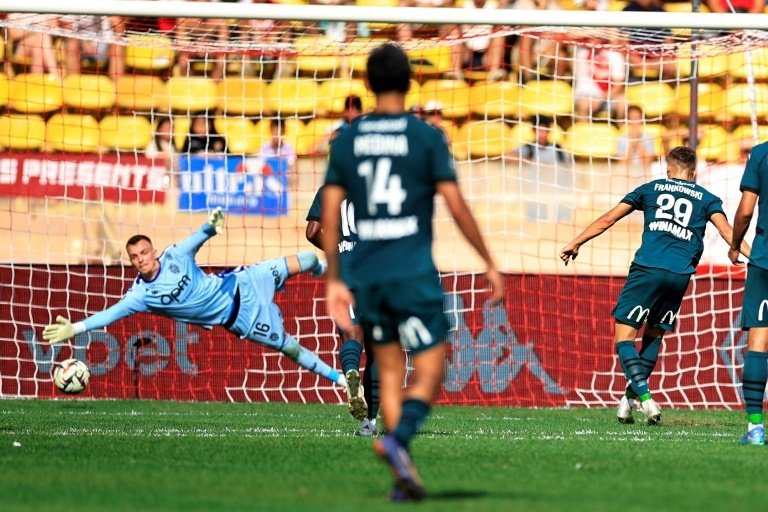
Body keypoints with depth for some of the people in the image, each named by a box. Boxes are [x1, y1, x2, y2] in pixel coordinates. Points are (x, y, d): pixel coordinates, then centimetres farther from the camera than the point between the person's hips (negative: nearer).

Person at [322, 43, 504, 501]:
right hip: (414, 274, -4)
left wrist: (334, 281, 11)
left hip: (366, 275, 4)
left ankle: (404, 477, 7)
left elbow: (330, 215, 5)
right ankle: (398, 439, -28)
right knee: (430, 376, -1)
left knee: (390, 374, 14)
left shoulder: (346, 140, 6)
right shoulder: (427, 137, -4)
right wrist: (490, 264, 3)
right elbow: (457, 207, -6)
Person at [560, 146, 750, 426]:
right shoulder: (707, 198, 17)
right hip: (680, 276, 3)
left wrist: (575, 244, 25)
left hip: (647, 269, -3)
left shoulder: (651, 189, 17)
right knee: (654, 334, 20)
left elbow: (607, 219, 17)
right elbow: (726, 230, 0)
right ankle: (629, 398, 14)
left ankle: (645, 397, -19)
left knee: (624, 336, 0)